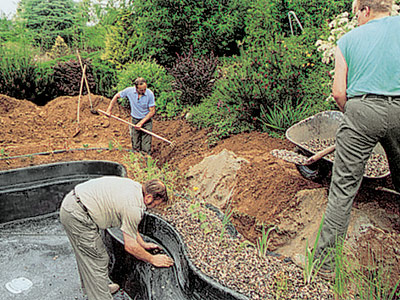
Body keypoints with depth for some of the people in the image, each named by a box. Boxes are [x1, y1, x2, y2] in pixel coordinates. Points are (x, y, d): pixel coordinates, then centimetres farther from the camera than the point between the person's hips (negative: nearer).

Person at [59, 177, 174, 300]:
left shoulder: (136, 187, 7)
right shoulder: (134, 207, -20)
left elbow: (129, 224, 22)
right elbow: (130, 246, -11)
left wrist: (143, 244, 27)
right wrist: (153, 259, 2)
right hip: (77, 215, -10)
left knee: (87, 257, 26)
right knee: (97, 262, -1)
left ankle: (91, 289, 44)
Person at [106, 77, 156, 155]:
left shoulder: (150, 94, -18)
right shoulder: (129, 91, -12)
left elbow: (152, 111, -12)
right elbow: (117, 96, 6)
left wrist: (141, 122, -16)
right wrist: (109, 110, 7)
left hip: (146, 121, -2)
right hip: (134, 120, 2)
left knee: (146, 150, -5)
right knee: (135, 147, 9)